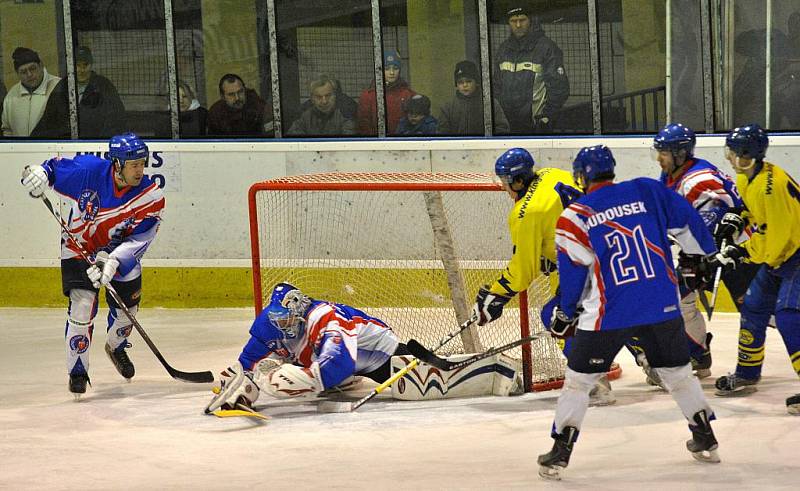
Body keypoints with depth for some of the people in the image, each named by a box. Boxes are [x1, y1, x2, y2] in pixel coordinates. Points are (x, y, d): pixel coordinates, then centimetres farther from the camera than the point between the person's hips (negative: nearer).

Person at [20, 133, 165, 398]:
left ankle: (116, 347, 49)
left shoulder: (151, 195, -22)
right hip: (79, 249, -2)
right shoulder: (89, 170, -25)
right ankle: (77, 371, 0)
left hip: (122, 254, 2)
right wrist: (40, 174, -30)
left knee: (126, 311, 14)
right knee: (82, 308, -17)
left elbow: (139, 240, -23)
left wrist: (113, 261, -37)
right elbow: (56, 166, -7)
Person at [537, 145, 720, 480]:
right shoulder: (647, 191, 5)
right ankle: (705, 440, 26)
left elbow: (572, 273, 2)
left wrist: (565, 314, 17)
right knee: (677, 372, 21)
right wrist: (706, 253, 26)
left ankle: (560, 453, 5)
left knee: (579, 379, 9)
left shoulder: (574, 217, -1)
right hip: (663, 307, 3)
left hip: (608, 314, -3)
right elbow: (688, 223, 8)